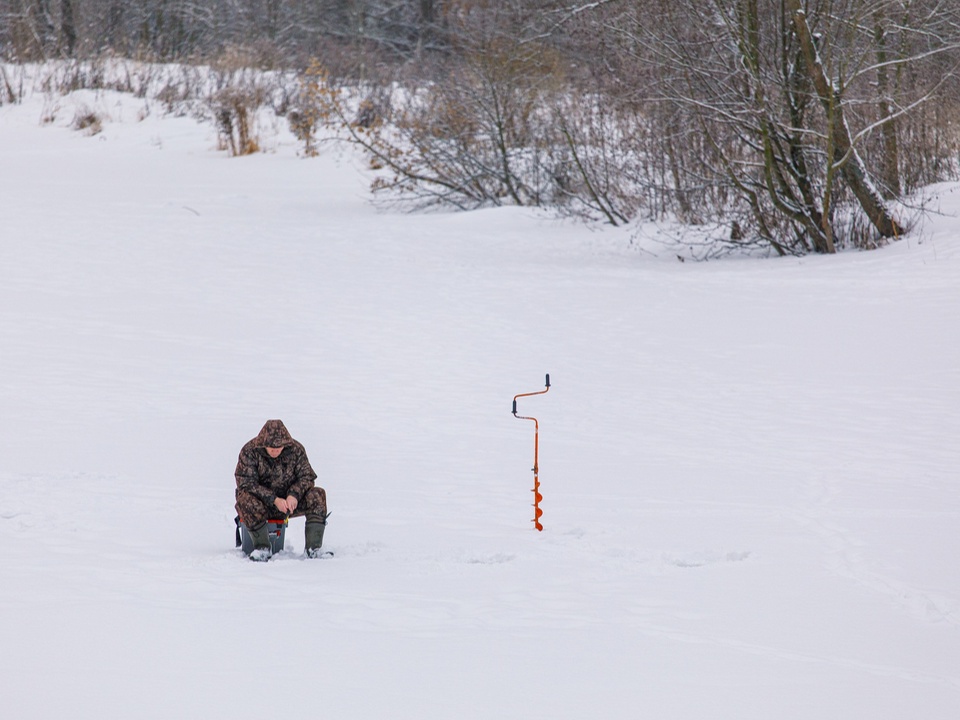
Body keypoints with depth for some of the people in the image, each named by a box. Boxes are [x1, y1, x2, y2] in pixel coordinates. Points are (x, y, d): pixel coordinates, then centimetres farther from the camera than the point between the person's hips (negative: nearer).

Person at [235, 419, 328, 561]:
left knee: (318, 495, -19)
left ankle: (313, 548, -25)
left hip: (289, 501, 3)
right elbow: (246, 483, -18)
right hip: (261, 503, -3)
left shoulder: (296, 450, -3)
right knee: (245, 500, -36)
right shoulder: (250, 451, -13)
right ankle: (262, 548, -24)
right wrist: (274, 500, -28)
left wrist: (294, 495, -23)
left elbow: (306, 476, -1)